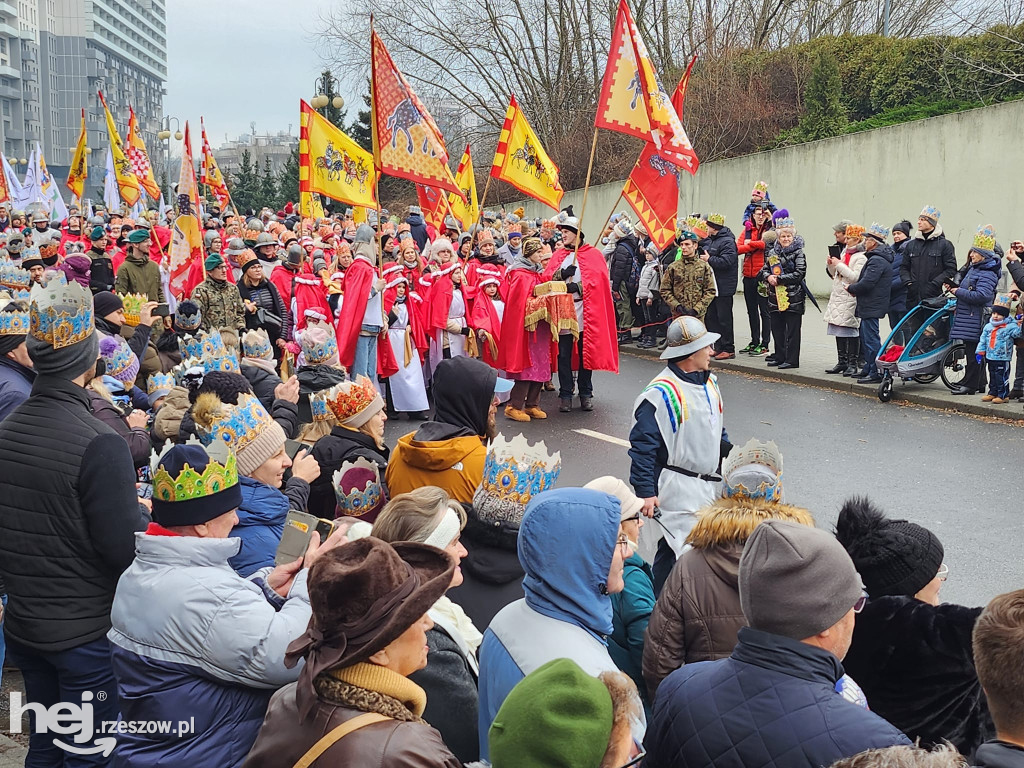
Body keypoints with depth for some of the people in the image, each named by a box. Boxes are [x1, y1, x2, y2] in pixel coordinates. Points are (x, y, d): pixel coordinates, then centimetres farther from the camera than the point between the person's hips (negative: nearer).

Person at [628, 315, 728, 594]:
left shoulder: (709, 383, 11)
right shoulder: (661, 393, -17)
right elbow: (642, 446, -16)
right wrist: (645, 492, -19)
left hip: (709, 486, 9)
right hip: (677, 491, -8)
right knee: (684, 550, -9)